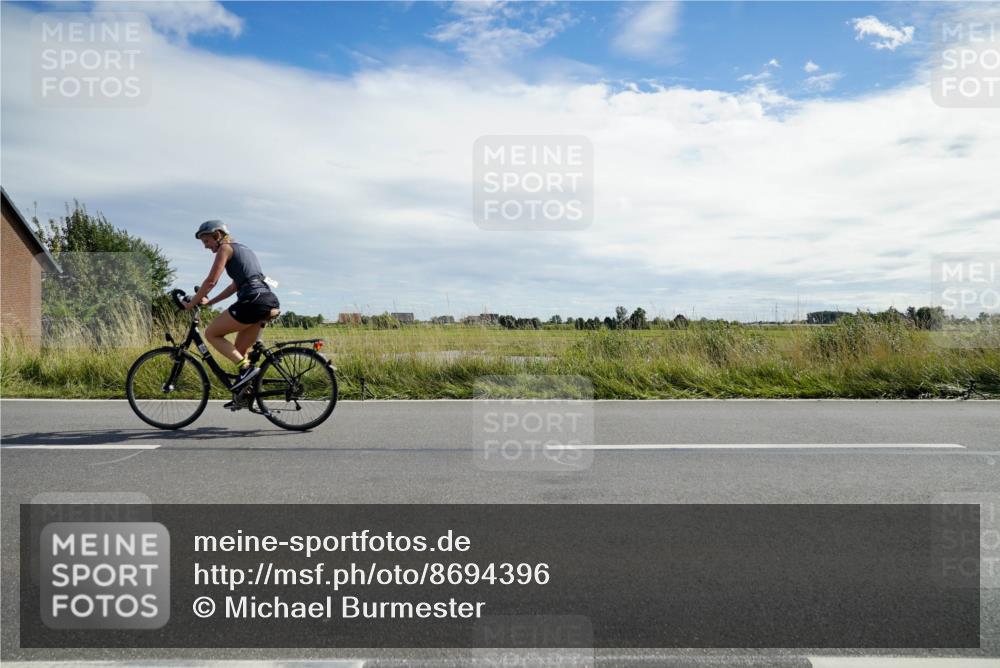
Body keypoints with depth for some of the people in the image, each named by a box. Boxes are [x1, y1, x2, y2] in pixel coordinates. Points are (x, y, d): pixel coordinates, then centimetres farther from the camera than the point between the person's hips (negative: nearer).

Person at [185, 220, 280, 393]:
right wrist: (209, 302, 29)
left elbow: (211, 281, -5)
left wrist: (191, 304, 5)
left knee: (211, 334, 7)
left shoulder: (225, 248, 2)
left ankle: (246, 367, -8)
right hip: (270, 302, 9)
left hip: (253, 301, -9)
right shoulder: (243, 249, 28)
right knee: (239, 351, 17)